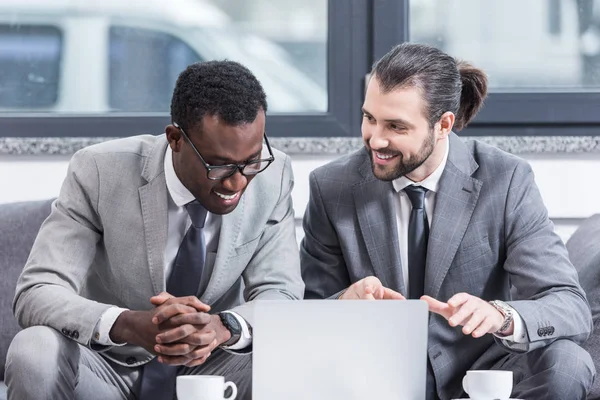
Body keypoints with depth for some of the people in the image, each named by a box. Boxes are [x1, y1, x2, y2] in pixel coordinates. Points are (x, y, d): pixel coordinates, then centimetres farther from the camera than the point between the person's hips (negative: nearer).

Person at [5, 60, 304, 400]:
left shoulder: (273, 175, -10)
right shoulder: (100, 172, -18)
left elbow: (280, 295, -10)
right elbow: (36, 294, -22)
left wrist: (224, 327, -35)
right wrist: (131, 325, -42)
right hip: (108, 368, 0)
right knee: (33, 351, -32)